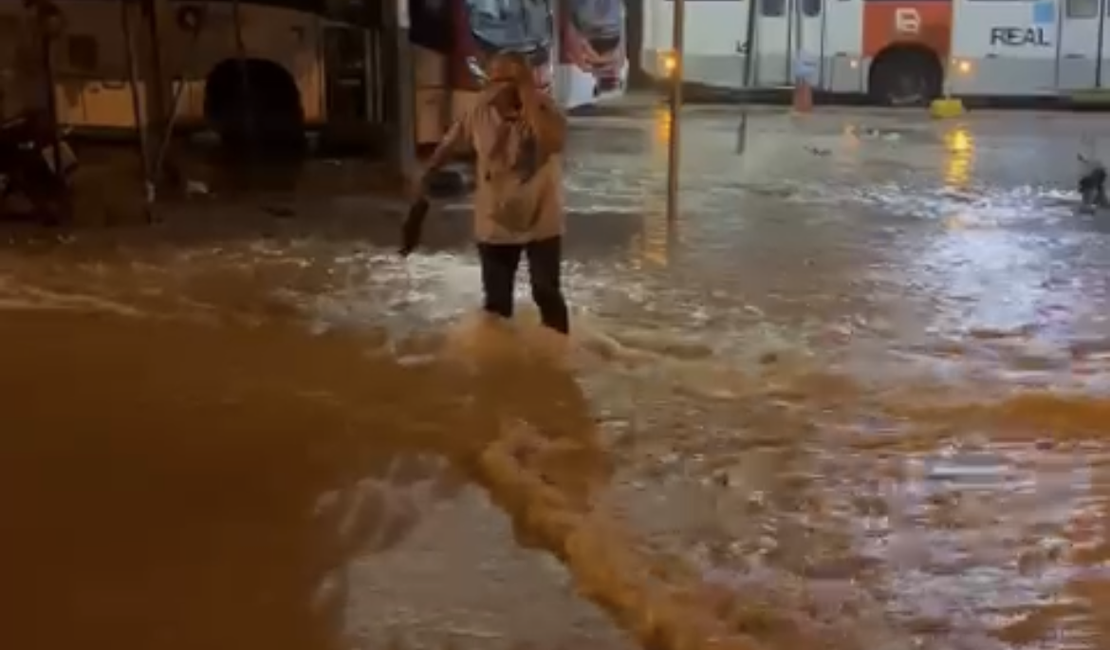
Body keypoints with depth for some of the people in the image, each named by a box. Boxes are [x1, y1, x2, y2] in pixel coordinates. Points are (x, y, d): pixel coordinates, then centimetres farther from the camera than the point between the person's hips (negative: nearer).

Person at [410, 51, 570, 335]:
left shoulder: (544, 106, -17)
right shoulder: (481, 109, -8)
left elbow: (554, 143, -38)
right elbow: (451, 142, 7)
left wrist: (528, 96, -35)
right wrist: (425, 174, 11)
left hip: (541, 222, -3)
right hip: (494, 223, 3)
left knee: (547, 294, 9)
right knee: (496, 300, 15)